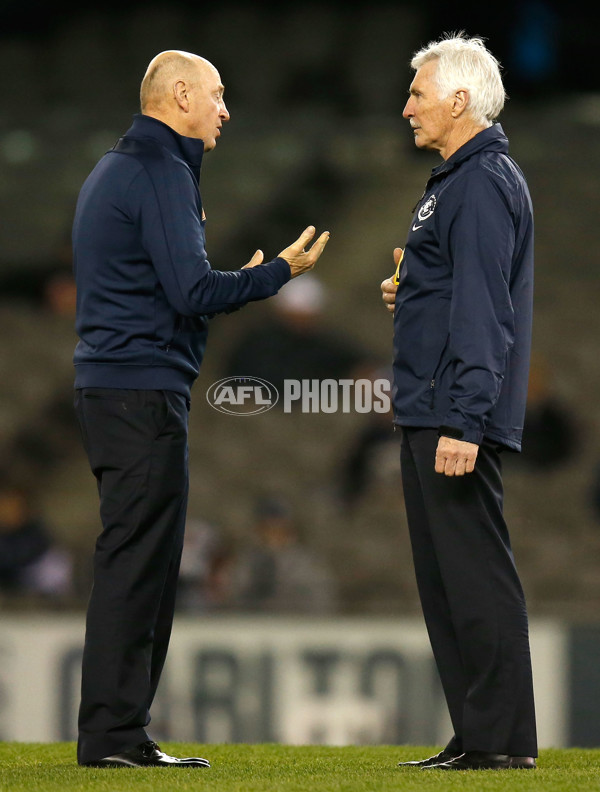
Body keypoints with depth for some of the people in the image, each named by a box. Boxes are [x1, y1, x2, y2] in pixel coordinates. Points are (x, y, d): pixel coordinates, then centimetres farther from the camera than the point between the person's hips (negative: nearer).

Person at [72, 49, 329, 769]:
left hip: (107, 384, 10)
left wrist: (231, 282, 26)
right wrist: (277, 272, -7)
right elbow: (192, 290, -18)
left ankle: (114, 733, 11)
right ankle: (114, 733, -11)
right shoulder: (162, 171, -11)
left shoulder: (112, 170, 21)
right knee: (136, 560, -10)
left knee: (137, 562, 11)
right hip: (145, 390, -10)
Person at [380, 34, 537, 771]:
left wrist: (463, 421, -25)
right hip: (428, 414, 11)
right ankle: (474, 737, 15)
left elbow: (482, 311, -20)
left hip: (457, 417, -11)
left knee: (475, 575, -9)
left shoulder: (484, 185, -13)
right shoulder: (458, 181, 19)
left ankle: (503, 737, -8)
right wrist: (410, 291, 11)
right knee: (444, 580, 12)